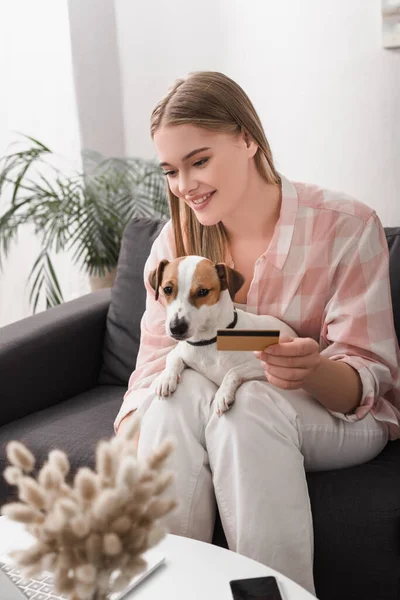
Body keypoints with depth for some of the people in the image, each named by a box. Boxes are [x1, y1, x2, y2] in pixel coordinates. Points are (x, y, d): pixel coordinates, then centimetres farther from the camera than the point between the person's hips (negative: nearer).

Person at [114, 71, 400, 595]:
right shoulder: (177, 240, -2)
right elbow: (156, 358, -7)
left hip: (340, 417, -3)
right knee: (182, 388, -31)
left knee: (249, 401, -35)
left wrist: (313, 370, -40)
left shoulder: (345, 226, -14)